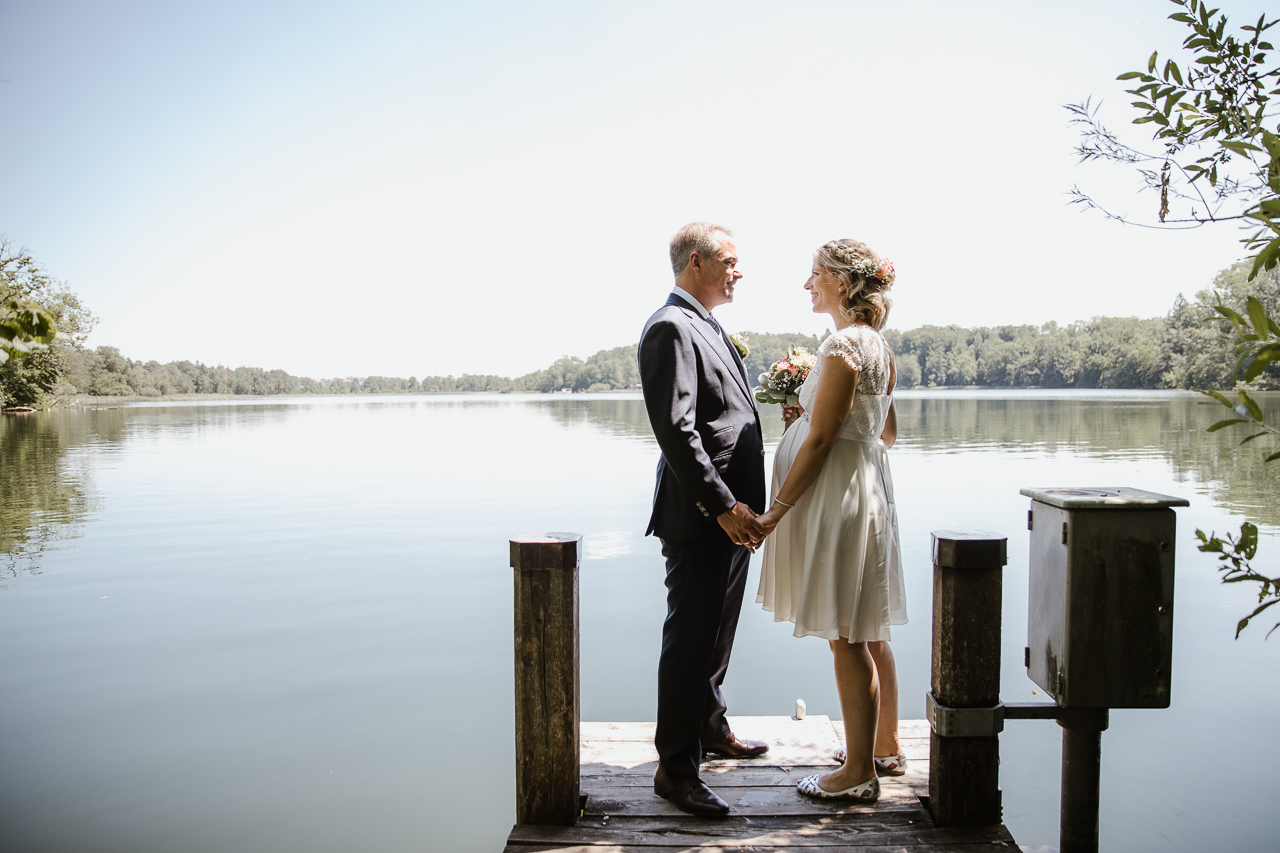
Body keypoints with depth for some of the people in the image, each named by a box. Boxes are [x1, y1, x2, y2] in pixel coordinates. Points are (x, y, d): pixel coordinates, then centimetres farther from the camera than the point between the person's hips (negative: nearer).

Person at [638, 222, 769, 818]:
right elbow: (676, 430, -23)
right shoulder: (671, 328, -15)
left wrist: (740, 505, 18)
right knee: (690, 639, -1)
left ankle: (711, 728, 39)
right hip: (700, 519, -10)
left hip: (730, 514, 10)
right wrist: (722, 506, -24)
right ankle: (676, 768, 11)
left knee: (717, 633, 22)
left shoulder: (707, 328, 18)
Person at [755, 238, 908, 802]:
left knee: (846, 638, 0)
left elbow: (820, 440, -19)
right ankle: (885, 744, 32)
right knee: (868, 631, 18)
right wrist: (809, 412, 15)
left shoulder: (843, 345, -17)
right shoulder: (877, 344, 12)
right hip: (867, 485, 10)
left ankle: (858, 771, 12)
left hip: (837, 495, -10)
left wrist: (777, 510, -14)